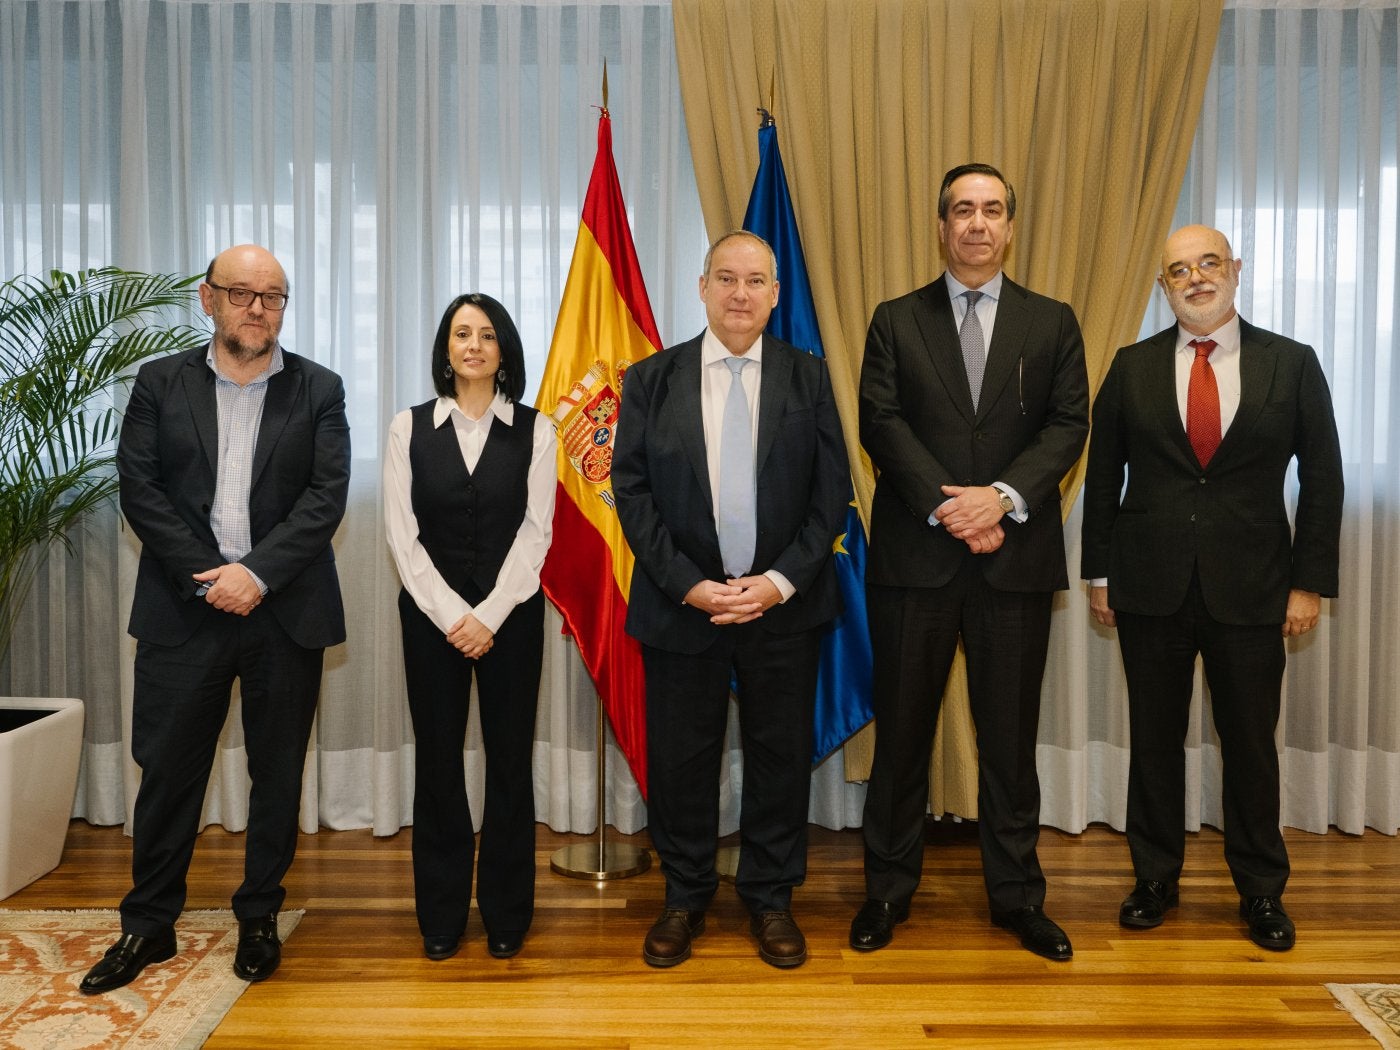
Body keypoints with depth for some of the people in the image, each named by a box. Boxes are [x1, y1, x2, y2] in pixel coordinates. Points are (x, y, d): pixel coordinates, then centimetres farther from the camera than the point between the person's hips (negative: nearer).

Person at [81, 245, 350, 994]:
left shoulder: (319, 390, 4)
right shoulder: (160, 383, 7)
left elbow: (327, 497, -5)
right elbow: (139, 489, -2)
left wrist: (257, 573, -15)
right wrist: (209, 577, -12)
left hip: (284, 610, 0)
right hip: (185, 607, 1)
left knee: (278, 773, 9)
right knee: (168, 768, 7)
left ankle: (259, 919, 25)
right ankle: (148, 925, 25)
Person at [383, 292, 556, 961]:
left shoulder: (533, 430, 2)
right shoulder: (410, 427, 3)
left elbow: (536, 531, -3)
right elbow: (402, 534, -1)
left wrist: (489, 616, -11)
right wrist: (450, 615, -10)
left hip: (512, 614, 0)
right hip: (431, 614, 1)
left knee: (509, 757, 5)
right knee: (437, 758, 6)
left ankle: (506, 914, 20)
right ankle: (441, 916, 21)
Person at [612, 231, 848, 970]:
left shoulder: (809, 378, 3)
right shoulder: (650, 380, 2)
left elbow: (831, 492, -1)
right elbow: (632, 492, -3)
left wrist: (782, 580, -11)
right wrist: (689, 584, -12)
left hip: (783, 604, 1)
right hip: (682, 604, 0)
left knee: (781, 756, 10)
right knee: (680, 759, 9)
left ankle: (770, 898, 30)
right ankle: (685, 896, 30)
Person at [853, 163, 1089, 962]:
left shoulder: (1053, 322, 11)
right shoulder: (897, 320, 9)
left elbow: (1069, 425, 1)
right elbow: (882, 422, -3)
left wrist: (1002, 496, -15)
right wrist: (945, 507, -14)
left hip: (1016, 556, 1)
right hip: (915, 556, 0)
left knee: (1011, 733, 9)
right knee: (902, 729, 7)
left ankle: (1018, 895, 25)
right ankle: (889, 889, 22)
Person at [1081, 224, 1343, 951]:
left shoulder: (1292, 364, 2)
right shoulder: (1132, 367, 4)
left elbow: (1322, 481, 3)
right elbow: (1103, 476, 6)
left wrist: (1310, 582, -2)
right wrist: (1099, 573, 3)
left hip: (1250, 590, 0)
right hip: (1151, 588, 1)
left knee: (1251, 744, 9)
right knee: (1154, 741, 10)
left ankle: (1261, 891, 28)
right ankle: (1155, 878, 26)